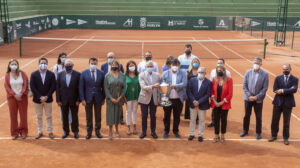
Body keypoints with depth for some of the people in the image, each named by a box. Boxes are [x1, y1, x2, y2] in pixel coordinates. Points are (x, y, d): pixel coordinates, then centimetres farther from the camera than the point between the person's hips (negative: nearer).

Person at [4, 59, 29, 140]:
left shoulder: (22, 74, 1)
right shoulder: (7, 75, 3)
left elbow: (25, 84, -4)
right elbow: (7, 86, -2)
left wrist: (21, 94, -14)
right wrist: (14, 95, -12)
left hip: (22, 97, 0)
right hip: (12, 97, 1)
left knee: (23, 115, 3)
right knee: (13, 116, 4)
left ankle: (23, 132, 17)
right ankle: (14, 133, 14)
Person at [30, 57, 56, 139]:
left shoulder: (51, 74, -3)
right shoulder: (34, 74, -3)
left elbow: (53, 87, -6)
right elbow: (32, 87, -8)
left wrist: (46, 96, -14)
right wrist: (40, 97, -15)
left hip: (48, 99, 0)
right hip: (37, 99, 1)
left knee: (49, 116, 9)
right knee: (39, 116, 11)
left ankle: (50, 131, 21)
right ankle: (40, 132, 23)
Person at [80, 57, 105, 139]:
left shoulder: (101, 73, -2)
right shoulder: (84, 73, -4)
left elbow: (103, 87, 3)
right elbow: (81, 87, -4)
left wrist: (103, 98, 1)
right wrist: (82, 99, -9)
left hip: (98, 98, 1)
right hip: (88, 98, -1)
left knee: (98, 116, 11)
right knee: (88, 116, 10)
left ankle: (97, 131, 26)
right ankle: (89, 132, 23)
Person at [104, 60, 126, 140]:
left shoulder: (122, 75, 1)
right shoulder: (107, 76, -4)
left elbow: (124, 87, 0)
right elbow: (106, 88, -6)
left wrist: (119, 98, -9)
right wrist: (111, 98, -13)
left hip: (119, 99, 2)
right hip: (110, 98, -2)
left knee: (118, 113, 11)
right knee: (110, 114, 0)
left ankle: (117, 130, 29)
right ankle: (110, 132, 9)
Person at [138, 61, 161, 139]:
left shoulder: (157, 75, 1)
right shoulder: (141, 75, -8)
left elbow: (158, 87, 5)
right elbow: (143, 87, -19)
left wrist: (158, 98, 3)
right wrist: (153, 86, -34)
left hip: (154, 99, 2)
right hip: (144, 98, -2)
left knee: (153, 116, 10)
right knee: (144, 116, 7)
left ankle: (153, 132, 22)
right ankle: (144, 132, 20)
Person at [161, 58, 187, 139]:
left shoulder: (183, 73, -1)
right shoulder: (165, 73, 0)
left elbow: (184, 84, -14)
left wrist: (175, 86, -30)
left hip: (178, 99, 0)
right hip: (168, 99, 0)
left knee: (177, 116, 12)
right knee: (167, 115, 10)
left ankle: (176, 131, 28)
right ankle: (166, 131, 26)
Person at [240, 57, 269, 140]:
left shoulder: (265, 74, -7)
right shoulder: (248, 72, -1)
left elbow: (265, 88, -8)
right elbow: (244, 85, 0)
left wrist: (256, 97, -13)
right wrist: (249, 95, -9)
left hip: (258, 99, -2)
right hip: (248, 98, 2)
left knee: (258, 117, 8)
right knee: (247, 115, 13)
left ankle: (258, 133, 22)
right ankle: (245, 130, 29)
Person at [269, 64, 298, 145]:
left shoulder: (294, 79, -1)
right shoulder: (278, 78, 3)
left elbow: (294, 90, -18)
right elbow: (275, 89, -10)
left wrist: (283, 91, -22)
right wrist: (288, 90, -15)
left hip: (288, 103, -1)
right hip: (278, 102, 2)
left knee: (286, 122, 7)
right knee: (275, 120, 8)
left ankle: (286, 138, 21)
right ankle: (274, 136, 25)